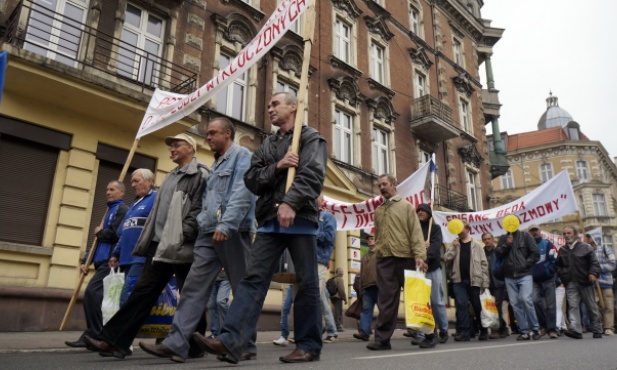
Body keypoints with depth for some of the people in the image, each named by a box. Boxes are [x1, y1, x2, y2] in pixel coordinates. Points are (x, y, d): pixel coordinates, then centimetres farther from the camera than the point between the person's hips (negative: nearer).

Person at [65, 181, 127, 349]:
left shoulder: (122, 210, -3)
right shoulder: (110, 211, 25)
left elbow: (114, 234, -18)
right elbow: (99, 239, 24)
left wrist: (99, 232, 2)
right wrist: (85, 260, 14)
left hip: (111, 261, -9)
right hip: (103, 262, 9)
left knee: (91, 293, -17)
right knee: (94, 296, 6)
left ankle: (94, 337, -11)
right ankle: (92, 337, 11)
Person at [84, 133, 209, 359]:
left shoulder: (200, 174, -4)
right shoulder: (171, 177, 24)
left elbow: (199, 209, -15)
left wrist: (183, 235, -21)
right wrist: (147, 240, 18)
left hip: (182, 247, -8)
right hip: (160, 244, 8)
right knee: (143, 291, 6)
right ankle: (114, 340, 8)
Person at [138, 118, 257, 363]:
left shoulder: (242, 155, -1)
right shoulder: (216, 164, 25)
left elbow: (242, 194, -16)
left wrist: (226, 225, -23)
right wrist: (203, 223, 11)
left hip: (234, 232, -8)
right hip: (208, 233, 8)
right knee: (194, 287, -1)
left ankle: (247, 346, 10)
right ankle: (176, 343, -2)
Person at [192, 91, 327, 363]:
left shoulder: (311, 138, 6)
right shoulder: (266, 144, 23)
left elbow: (313, 175, -11)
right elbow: (251, 179, 12)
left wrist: (291, 203, -25)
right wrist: (276, 167, -6)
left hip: (301, 219, -5)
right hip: (270, 221, 5)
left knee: (307, 283, 0)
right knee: (254, 278, -4)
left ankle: (309, 345, 10)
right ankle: (230, 341, -7)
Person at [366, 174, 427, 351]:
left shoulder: (406, 206, 4)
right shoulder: (378, 210, 17)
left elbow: (416, 232, -5)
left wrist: (419, 255, -16)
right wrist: (378, 252, 9)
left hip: (404, 257, -3)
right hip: (384, 259, 3)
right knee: (386, 299, 0)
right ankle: (382, 338, 0)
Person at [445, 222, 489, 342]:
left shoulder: (476, 245, 5)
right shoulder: (454, 244, 10)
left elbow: (484, 264, 1)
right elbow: (447, 259, 0)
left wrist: (485, 283, -5)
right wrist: (453, 247, -8)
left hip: (474, 280, -1)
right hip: (459, 280, 1)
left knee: (478, 306, 9)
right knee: (461, 305, -7)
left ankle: (484, 331, 26)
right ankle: (464, 332, -4)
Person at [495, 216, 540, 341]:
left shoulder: (525, 236, 4)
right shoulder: (503, 238, 12)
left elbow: (535, 254, 0)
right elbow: (497, 253, 3)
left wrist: (525, 265, -8)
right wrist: (506, 244, -9)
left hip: (524, 275, -3)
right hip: (509, 277, 3)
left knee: (526, 300, -15)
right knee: (515, 303, 1)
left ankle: (535, 329, 0)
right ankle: (524, 331, 8)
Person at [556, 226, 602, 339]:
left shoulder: (586, 247, 1)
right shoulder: (562, 250, 13)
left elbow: (594, 262, -4)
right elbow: (558, 265, 20)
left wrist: (593, 273, -19)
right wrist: (562, 274, 5)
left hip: (585, 282, -2)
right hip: (570, 283, 3)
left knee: (591, 306, 8)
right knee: (572, 306, -9)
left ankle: (597, 330, 20)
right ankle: (576, 330, -15)